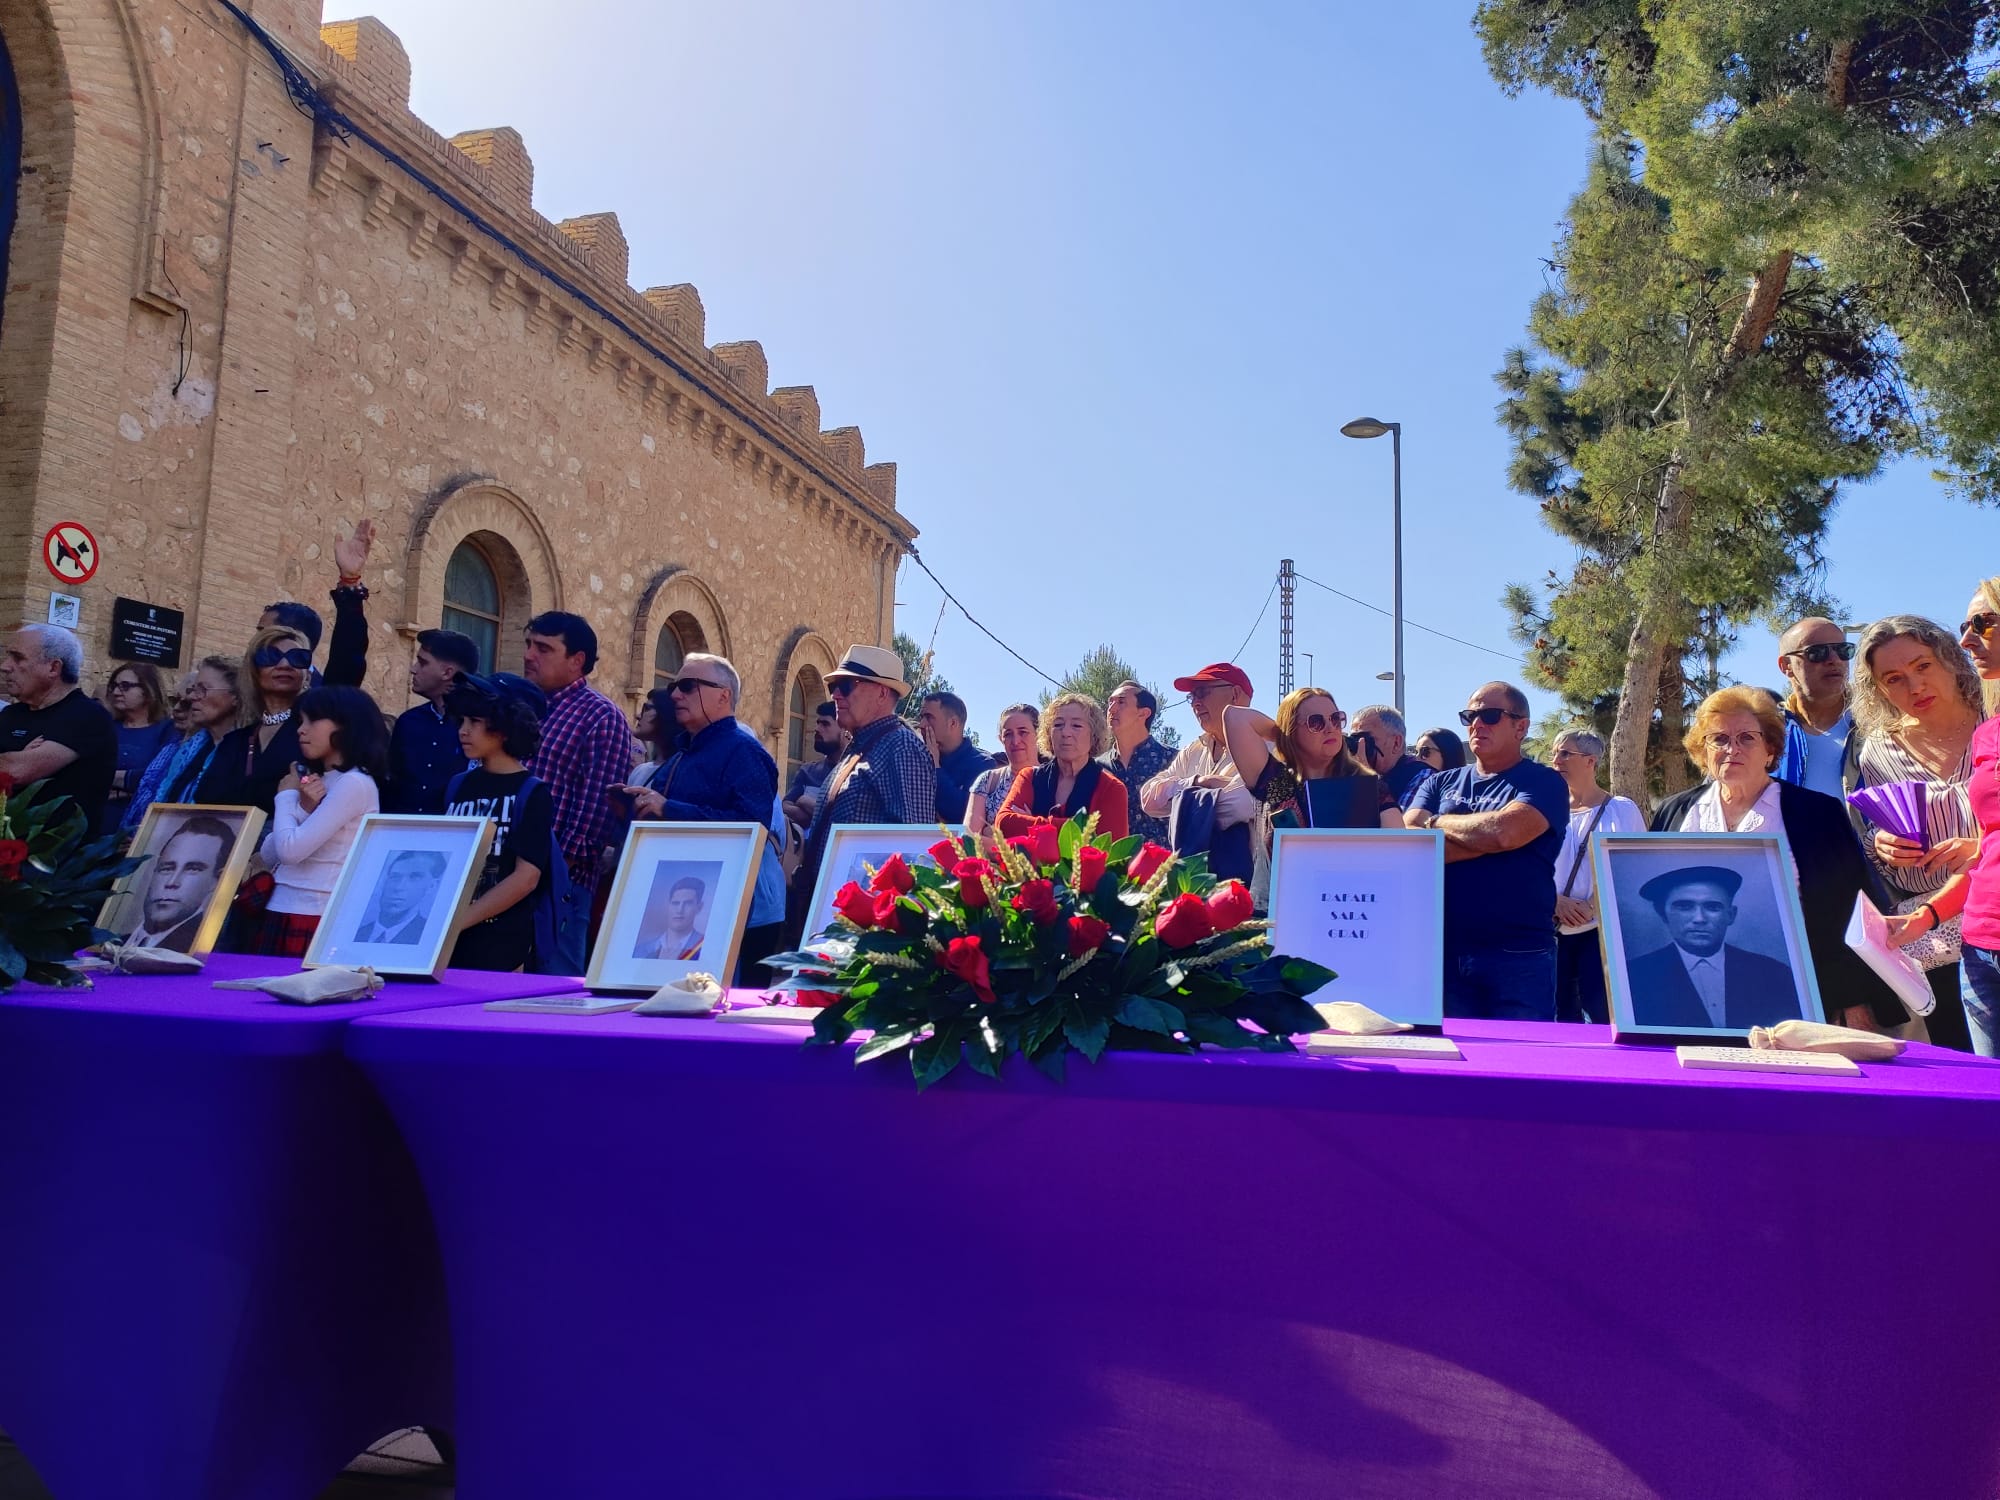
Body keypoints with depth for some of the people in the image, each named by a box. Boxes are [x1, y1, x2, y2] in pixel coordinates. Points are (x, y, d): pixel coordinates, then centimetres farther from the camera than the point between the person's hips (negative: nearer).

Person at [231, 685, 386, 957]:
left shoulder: (355, 783, -12)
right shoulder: (318, 780, 15)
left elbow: (291, 850, -18)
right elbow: (270, 855, 10)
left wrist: (286, 796, -1)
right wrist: (302, 807, -5)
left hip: (316, 920, -8)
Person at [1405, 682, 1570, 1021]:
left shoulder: (1544, 784, 0)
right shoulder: (1439, 784, 14)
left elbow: (1504, 831, -19)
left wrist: (1438, 822, -3)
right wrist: (1486, 839, -9)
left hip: (1519, 957, -4)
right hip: (1446, 951, 4)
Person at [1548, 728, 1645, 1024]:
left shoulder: (1622, 810, 3)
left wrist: (1591, 904, -12)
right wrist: (1555, 901, -10)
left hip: (1602, 931, -3)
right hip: (1553, 932, 3)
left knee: (1603, 1016, -8)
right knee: (1562, 1017, 6)